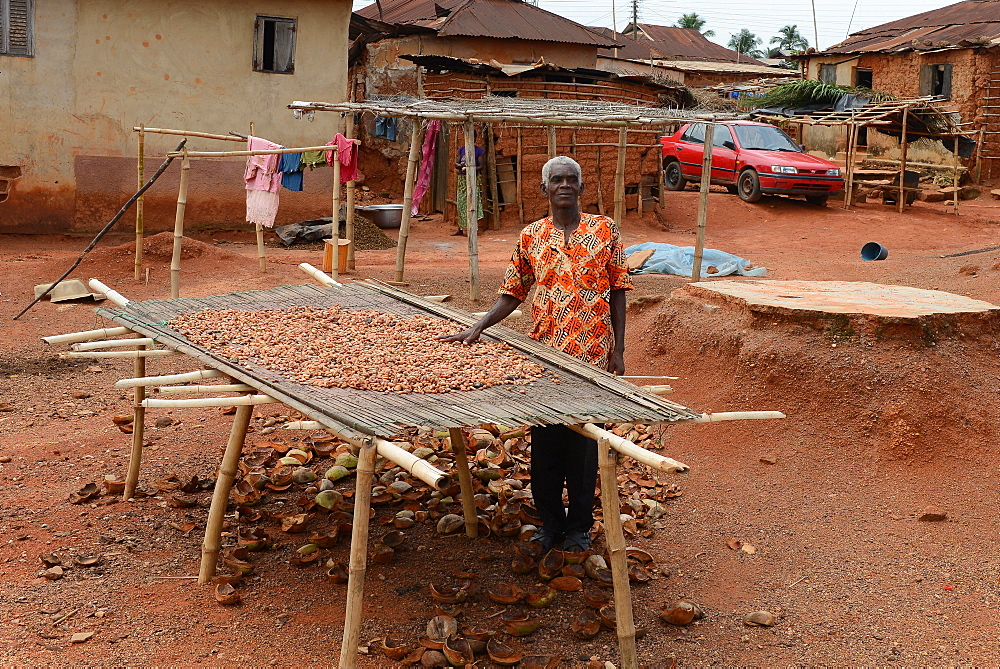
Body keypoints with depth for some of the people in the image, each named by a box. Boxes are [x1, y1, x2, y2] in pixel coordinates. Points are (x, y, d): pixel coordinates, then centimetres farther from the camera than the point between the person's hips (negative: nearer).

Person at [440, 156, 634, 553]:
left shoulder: (605, 231, 0)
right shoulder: (531, 237, 4)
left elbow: (618, 291, 2)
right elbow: (512, 293, 9)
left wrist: (618, 349, -3)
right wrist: (477, 328, -3)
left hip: (591, 355, -1)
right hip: (544, 354, 2)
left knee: (584, 442, 6)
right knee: (545, 441, 7)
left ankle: (579, 526, 21)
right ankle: (550, 522, 24)